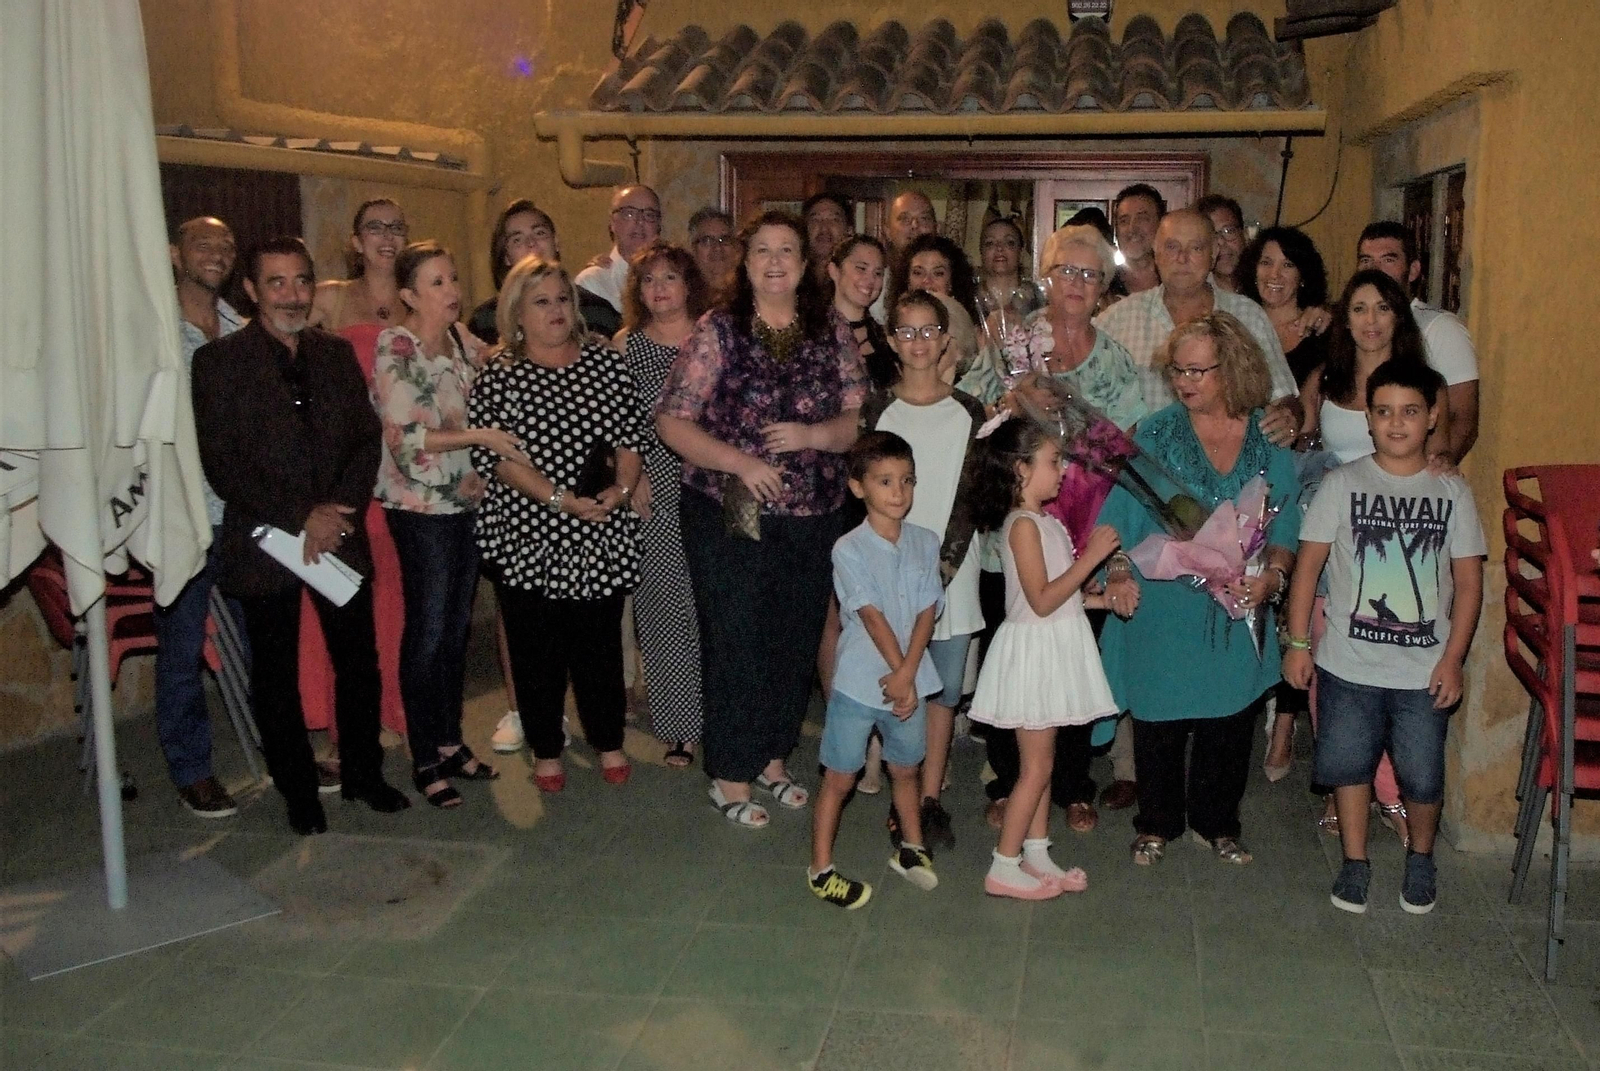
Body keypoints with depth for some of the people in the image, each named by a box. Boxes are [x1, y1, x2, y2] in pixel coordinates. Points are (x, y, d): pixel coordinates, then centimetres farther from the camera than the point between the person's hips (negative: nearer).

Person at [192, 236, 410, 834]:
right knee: (276, 678, 7)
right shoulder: (218, 360, -4)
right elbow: (221, 464, -10)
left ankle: (364, 773, 27)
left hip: (340, 534, 3)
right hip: (264, 541, -3)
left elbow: (367, 440, 6)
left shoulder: (337, 354, 10)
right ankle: (298, 791, 23)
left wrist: (339, 512, -10)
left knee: (359, 663, 9)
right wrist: (301, 517, -16)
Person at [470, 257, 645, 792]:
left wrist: (622, 487, -12)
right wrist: (559, 499, -18)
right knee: (537, 646, 7)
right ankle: (546, 751, 23)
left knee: (600, 640, 9)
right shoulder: (497, 377, -1)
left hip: (602, 535, 2)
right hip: (528, 535, -2)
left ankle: (608, 741, 27)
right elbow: (495, 456, -10)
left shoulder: (606, 362, 7)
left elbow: (631, 437, 6)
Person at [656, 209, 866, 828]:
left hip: (812, 517, 4)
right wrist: (738, 461, -19)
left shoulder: (832, 334, 5)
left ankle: (773, 758, 32)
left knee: (798, 642, 12)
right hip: (729, 515, -4)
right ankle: (732, 776, 18)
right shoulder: (718, 330, -5)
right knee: (735, 643, 2)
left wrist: (811, 435, -15)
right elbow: (672, 421, -8)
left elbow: (858, 421, 5)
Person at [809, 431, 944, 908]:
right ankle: (821, 870, 17)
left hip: (910, 680, 4)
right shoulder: (849, 550, -13)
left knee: (905, 768, 21)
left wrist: (907, 674, -14)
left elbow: (927, 611, -5)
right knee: (840, 777, 6)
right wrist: (898, 673, -15)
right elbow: (872, 615, -15)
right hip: (859, 683, -4)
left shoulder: (926, 543, 0)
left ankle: (910, 849, 41)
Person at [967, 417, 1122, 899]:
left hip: (1055, 649, 9)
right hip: (1034, 649, -9)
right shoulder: (1023, 525, -18)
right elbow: (1042, 600, -23)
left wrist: (1100, 599, 8)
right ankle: (1003, 868, 6)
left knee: (1041, 762, 15)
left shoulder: (1045, 521, 12)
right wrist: (1091, 557, -22)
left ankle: (1036, 855, 25)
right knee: (1036, 766, -3)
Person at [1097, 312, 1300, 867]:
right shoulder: (1153, 435, -3)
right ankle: (1156, 824, 28)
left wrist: (1271, 576, -13)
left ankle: (1217, 822, 33)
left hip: (1238, 612, 1)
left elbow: (1285, 526, 4)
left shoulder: (1271, 442, 1)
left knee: (1229, 722, 12)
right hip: (1161, 608, -1)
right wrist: (1119, 570, -19)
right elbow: (1120, 514, -5)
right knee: (1159, 720, 9)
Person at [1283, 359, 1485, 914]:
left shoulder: (1452, 493, 1)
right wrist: (1298, 642, -4)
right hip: (1349, 664, 0)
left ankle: (1421, 856, 31)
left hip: (1424, 670, 0)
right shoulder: (1342, 484, -2)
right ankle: (1354, 860, 27)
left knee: (1422, 776, 4)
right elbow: (1309, 563, 0)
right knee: (1347, 764, 8)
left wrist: (1452, 659, -5)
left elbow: (1468, 580, 2)